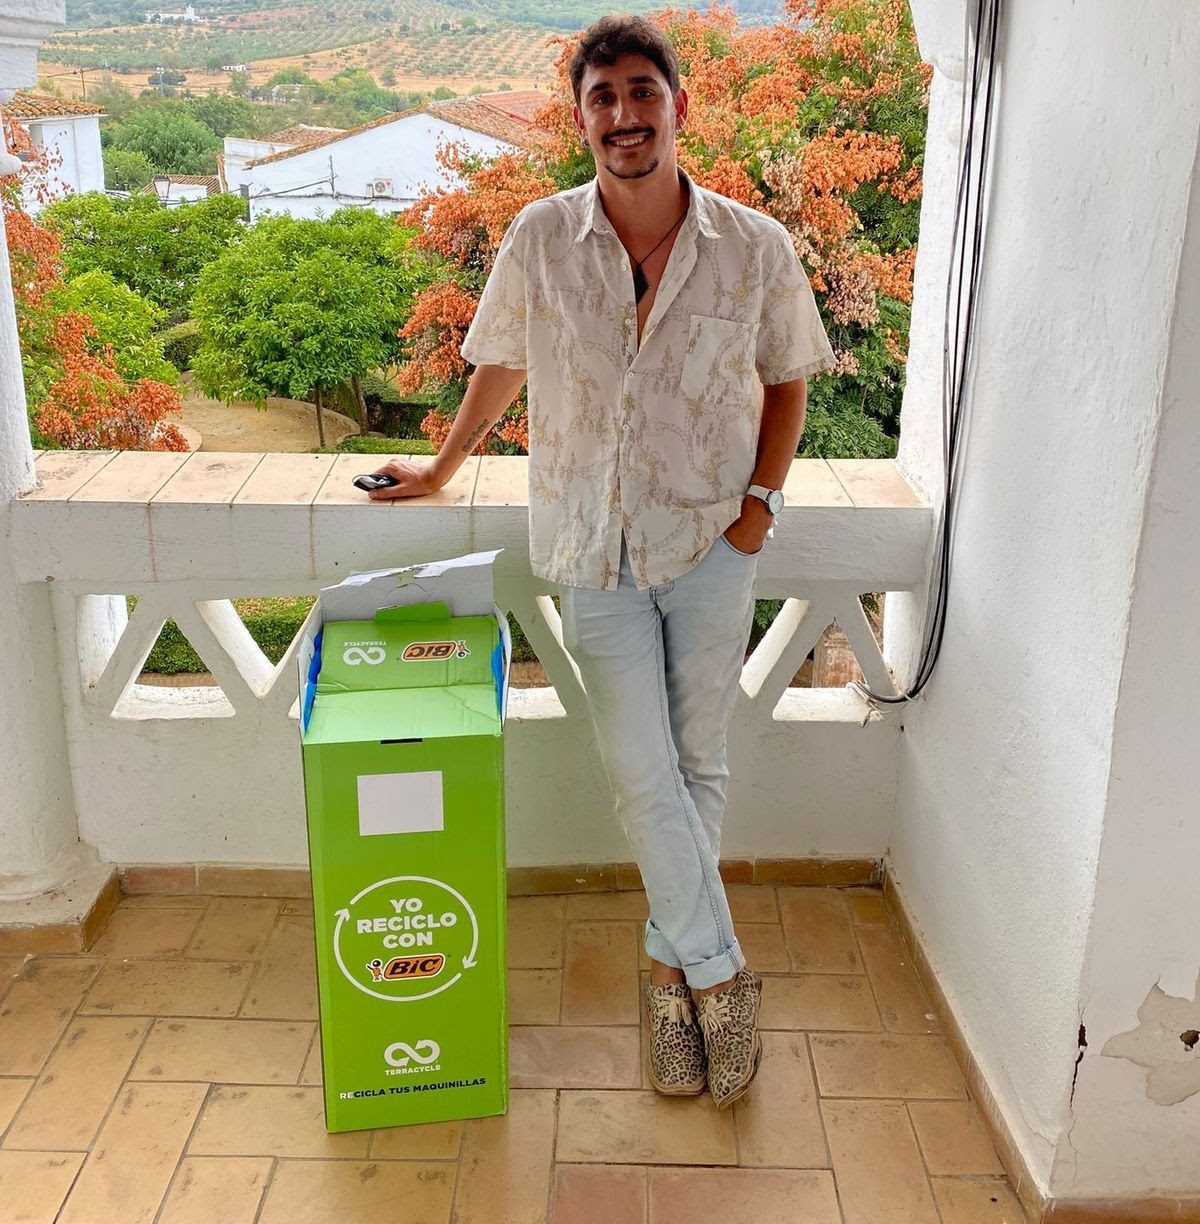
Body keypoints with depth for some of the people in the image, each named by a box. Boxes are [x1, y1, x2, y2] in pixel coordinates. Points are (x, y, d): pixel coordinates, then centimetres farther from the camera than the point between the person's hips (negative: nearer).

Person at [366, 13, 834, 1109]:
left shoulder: (755, 248, -7)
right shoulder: (541, 240, -5)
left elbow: (786, 381, 7)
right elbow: (501, 367, 10)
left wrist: (761, 498, -4)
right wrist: (440, 470, 20)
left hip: (711, 544, 0)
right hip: (595, 548, 0)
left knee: (697, 762, 8)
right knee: (641, 772, -3)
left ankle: (674, 959, 27)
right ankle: (719, 971, 14)